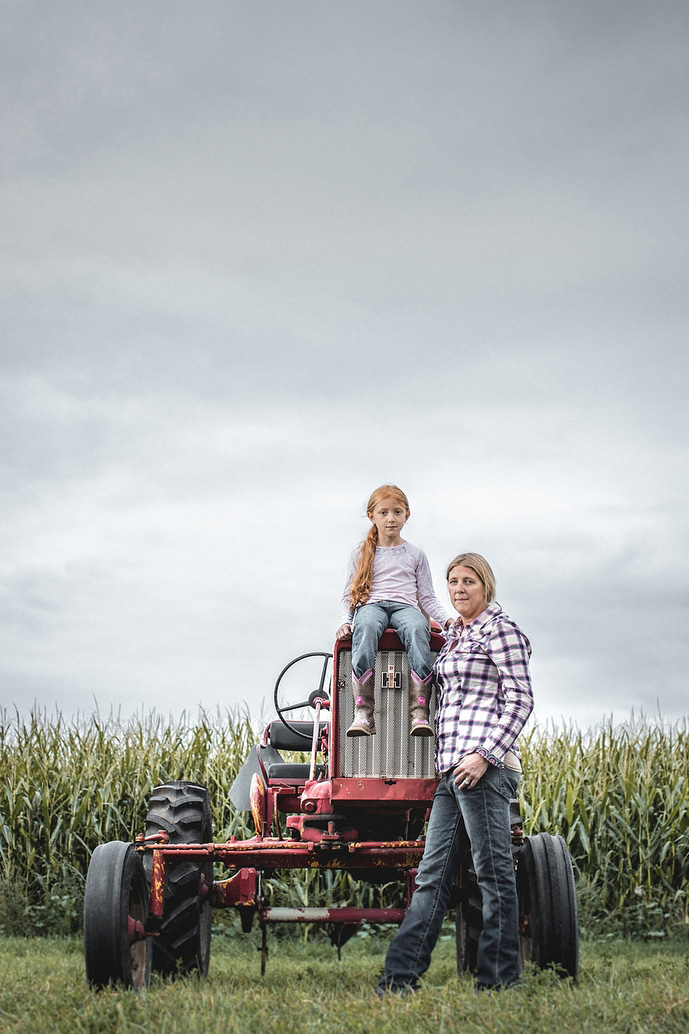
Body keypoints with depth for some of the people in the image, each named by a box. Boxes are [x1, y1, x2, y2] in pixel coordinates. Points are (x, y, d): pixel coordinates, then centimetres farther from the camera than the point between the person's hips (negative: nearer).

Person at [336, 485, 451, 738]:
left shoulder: (415, 555, 21)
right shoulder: (361, 555, 21)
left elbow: (427, 597, 19)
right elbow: (349, 594, 19)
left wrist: (447, 620, 1)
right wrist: (345, 620, -1)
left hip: (405, 606, 0)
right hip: (370, 604, 0)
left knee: (417, 628, -38)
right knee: (366, 626, -40)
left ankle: (419, 713, -47)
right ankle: (363, 713, -47)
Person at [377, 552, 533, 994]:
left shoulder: (500, 630, -3)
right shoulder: (452, 636, 21)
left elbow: (520, 701, -10)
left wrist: (484, 754, -17)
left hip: (484, 766, -9)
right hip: (450, 767, 9)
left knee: (494, 873, -3)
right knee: (434, 875, 5)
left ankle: (502, 978, 3)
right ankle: (401, 974, 3)